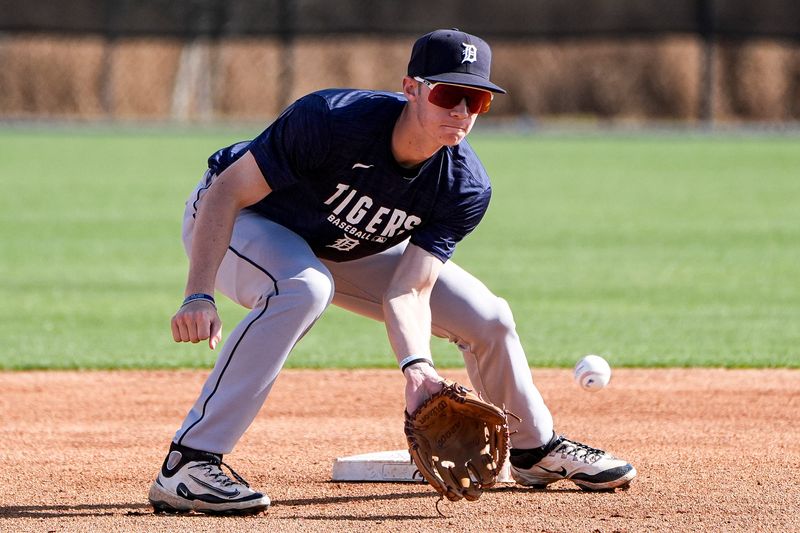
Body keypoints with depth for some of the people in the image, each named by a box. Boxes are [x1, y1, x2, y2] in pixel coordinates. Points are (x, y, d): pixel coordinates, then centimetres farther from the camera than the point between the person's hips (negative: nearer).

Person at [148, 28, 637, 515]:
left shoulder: (465, 189, -21)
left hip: (350, 251, 6)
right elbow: (227, 191, -32)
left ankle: (536, 448, 31)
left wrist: (417, 366, -43)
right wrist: (199, 296, -42)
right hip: (238, 220, -6)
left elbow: (408, 290, -23)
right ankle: (187, 467, -39)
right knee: (302, 288, -40)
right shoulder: (332, 119, -37)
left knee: (487, 317, 2)